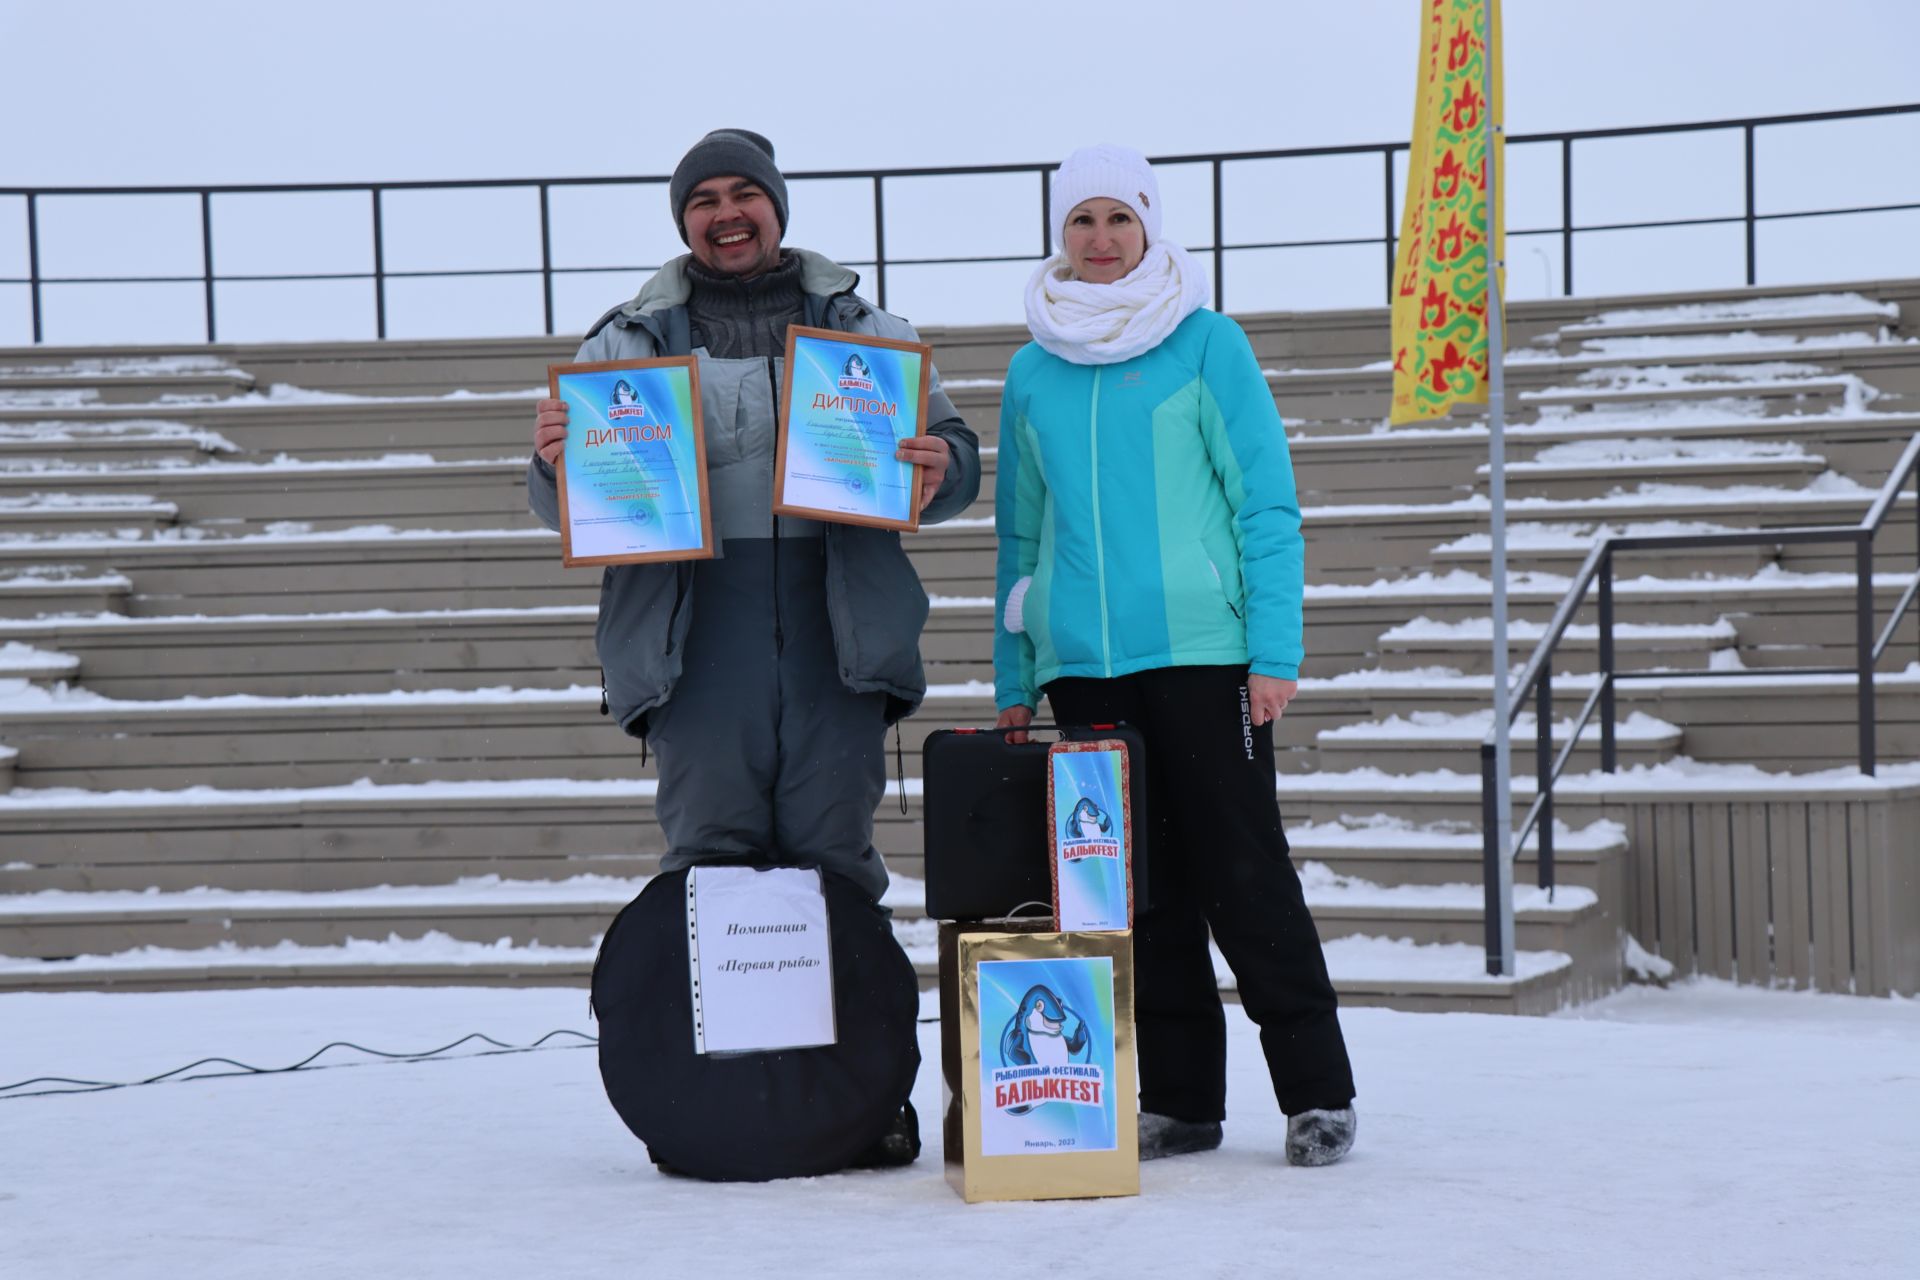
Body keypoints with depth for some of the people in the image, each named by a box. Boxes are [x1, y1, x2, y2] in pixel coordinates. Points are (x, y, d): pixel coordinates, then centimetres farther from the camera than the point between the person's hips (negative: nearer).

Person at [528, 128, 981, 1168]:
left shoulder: (864, 328, 16)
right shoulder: (631, 339, 14)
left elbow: (953, 453, 16)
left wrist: (937, 472, -8)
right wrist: (555, 461, -11)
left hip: (836, 625, 0)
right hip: (692, 630, 0)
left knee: (835, 855, -1)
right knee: (709, 857, -3)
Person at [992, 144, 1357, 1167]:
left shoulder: (1208, 346, 0)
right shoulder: (1034, 371, 11)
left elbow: (1267, 503, -2)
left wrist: (1275, 653, -9)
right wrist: (1013, 679, 12)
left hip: (1199, 649, -4)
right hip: (1081, 661, 4)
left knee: (1241, 870, -4)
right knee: (1138, 883, 6)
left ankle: (1317, 1090, 4)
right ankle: (1179, 1098, 13)